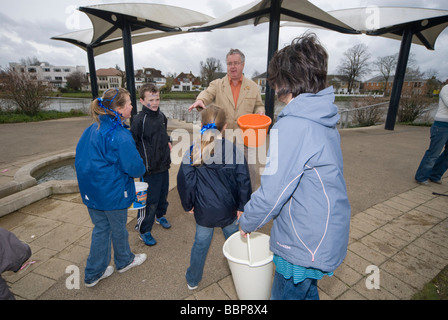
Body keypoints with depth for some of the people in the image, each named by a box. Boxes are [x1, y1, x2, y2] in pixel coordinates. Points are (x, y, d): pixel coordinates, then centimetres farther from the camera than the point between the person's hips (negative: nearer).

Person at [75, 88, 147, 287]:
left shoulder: (92, 129, 2)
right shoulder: (120, 135, -25)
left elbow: (81, 157, 12)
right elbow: (135, 168, -22)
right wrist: (141, 169, 0)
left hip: (91, 190, 8)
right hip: (113, 192, -7)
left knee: (100, 228, 21)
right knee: (118, 228, 16)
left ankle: (93, 274, 35)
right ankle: (124, 261, 42)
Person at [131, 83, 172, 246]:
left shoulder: (161, 116, 5)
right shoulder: (139, 120, -17)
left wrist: (167, 141, 6)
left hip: (164, 165, 7)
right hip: (149, 169, -7)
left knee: (163, 194, 23)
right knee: (149, 201, 2)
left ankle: (160, 215, 49)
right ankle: (144, 231, 22)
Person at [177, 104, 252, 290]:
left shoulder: (193, 151, -12)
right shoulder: (233, 150, -14)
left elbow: (185, 181, -8)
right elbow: (243, 181, -10)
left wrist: (188, 205, 6)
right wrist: (242, 206, 3)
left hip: (203, 210, 0)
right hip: (228, 208, 0)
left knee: (201, 242, 19)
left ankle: (193, 280, 40)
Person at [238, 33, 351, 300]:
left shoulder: (292, 126, -28)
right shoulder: (325, 121, 3)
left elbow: (271, 194, -25)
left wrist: (247, 222, -6)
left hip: (305, 246, -8)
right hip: (329, 235, 8)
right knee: (308, 291, 30)